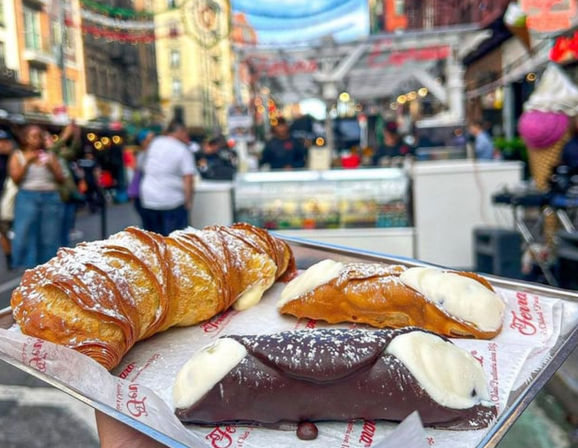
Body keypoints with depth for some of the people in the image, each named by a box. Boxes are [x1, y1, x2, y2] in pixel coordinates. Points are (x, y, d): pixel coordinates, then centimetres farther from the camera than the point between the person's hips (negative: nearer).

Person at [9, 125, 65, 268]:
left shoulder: (50, 156, 12)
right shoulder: (18, 155, 8)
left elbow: (61, 179, 8)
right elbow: (15, 179, -3)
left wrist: (51, 166, -7)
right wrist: (27, 162, -10)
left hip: (51, 198, 2)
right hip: (27, 197, -2)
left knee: (50, 237, 4)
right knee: (24, 234, -6)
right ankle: (26, 267, 2)